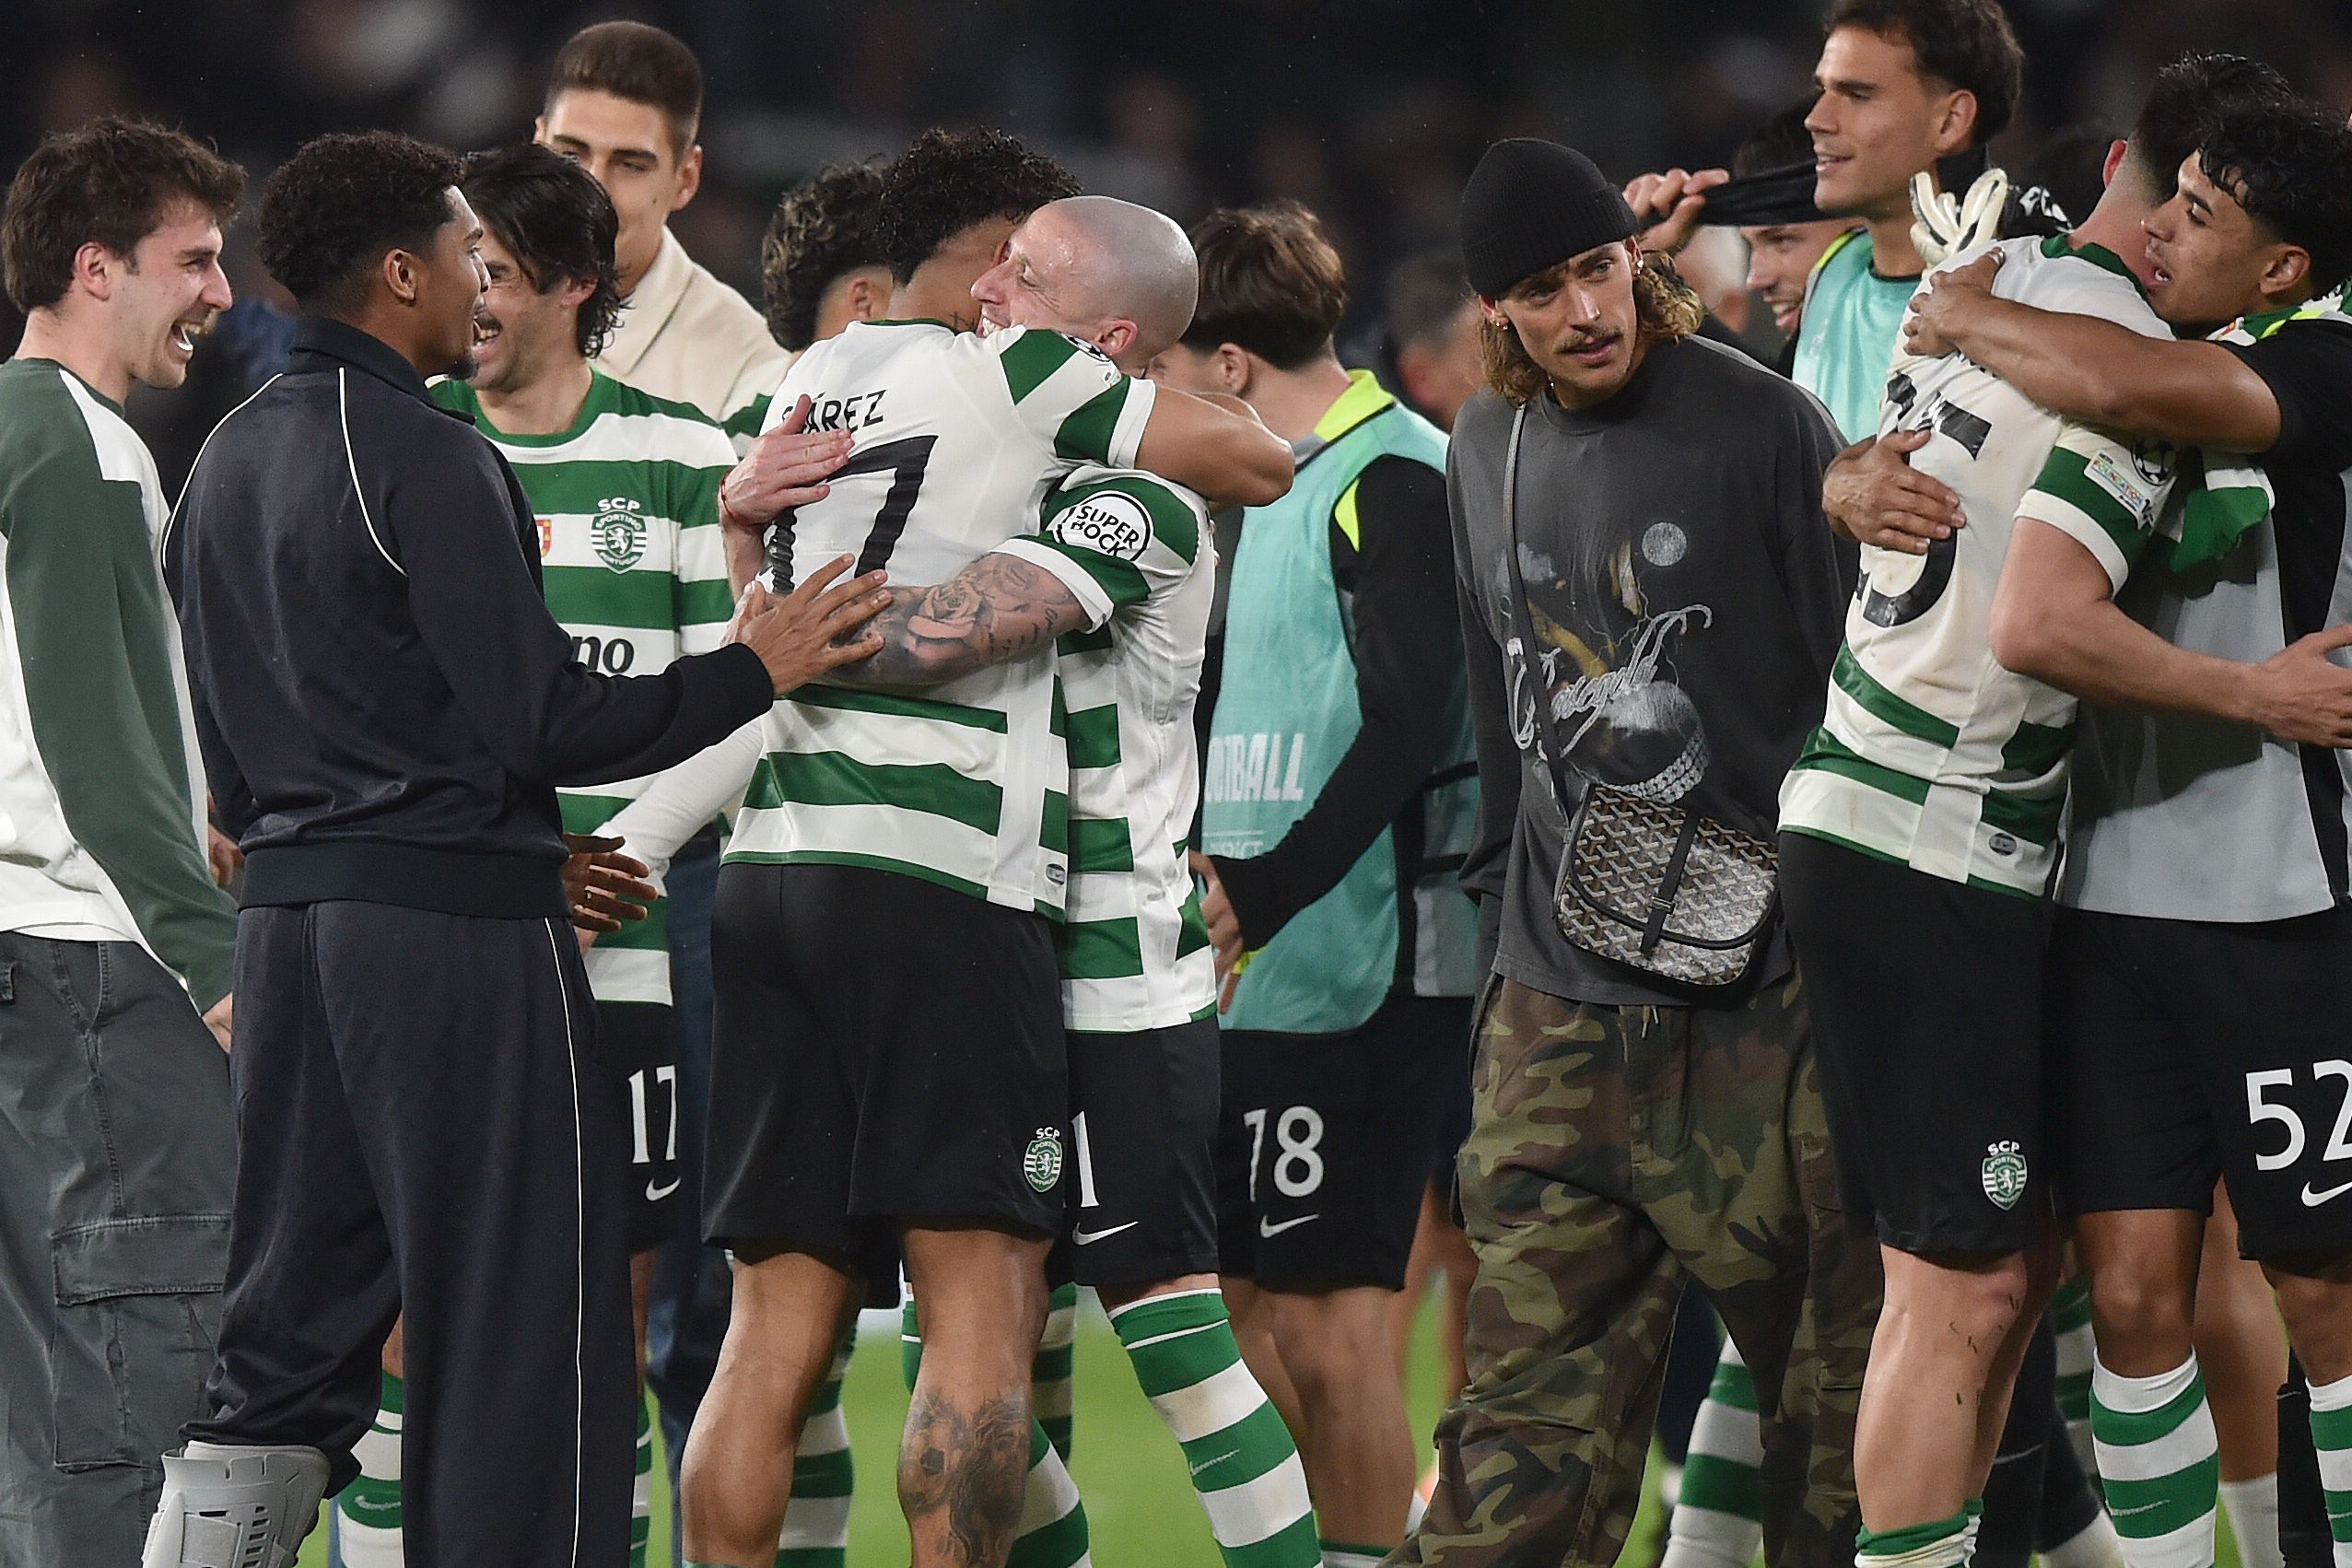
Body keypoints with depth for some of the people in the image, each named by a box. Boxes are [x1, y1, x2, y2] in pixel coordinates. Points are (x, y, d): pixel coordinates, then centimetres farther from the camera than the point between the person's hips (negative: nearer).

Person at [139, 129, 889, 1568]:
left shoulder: (228, 463, 15)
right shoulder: (427, 461, -12)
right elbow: (545, 721, -15)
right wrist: (754, 668, -3)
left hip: (285, 912, 8)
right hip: (456, 928, -8)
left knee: (289, 1341, 10)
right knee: (517, 1341, -3)